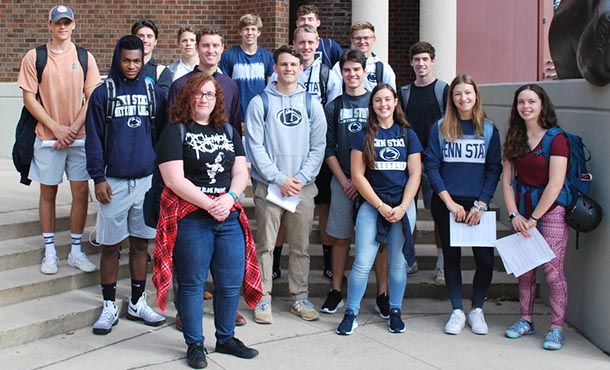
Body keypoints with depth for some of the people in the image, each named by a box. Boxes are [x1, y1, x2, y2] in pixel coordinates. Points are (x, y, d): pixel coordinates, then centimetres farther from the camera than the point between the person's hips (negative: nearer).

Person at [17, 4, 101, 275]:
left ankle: (76, 251, 13)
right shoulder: (34, 57, 1)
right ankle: (50, 252, 16)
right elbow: (29, 98, -3)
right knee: (48, 192, 6)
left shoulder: (85, 57, 5)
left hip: (79, 137, 1)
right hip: (47, 137, -1)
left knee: (81, 192, 2)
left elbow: (92, 98, 2)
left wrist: (74, 128, -9)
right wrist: (57, 128, -10)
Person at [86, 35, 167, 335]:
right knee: (111, 246, 4)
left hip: (147, 180, 2)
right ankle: (109, 307, 16)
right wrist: (98, 178, -8)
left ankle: (138, 303, 22)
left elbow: (162, 135, 11)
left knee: (141, 243, 10)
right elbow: (94, 139, -1)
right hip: (114, 182, -2)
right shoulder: (103, 93, 0)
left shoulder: (154, 93, 7)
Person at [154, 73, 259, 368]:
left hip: (229, 217, 5)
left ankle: (226, 339, 27)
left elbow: (241, 172, 10)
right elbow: (174, 180, -12)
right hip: (191, 219, -5)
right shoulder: (175, 132, -3)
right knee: (193, 284, 4)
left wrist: (229, 197, -9)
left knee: (231, 282, 9)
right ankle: (195, 345, 18)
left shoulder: (228, 131, 15)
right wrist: (209, 205, -14)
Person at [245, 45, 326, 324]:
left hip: (303, 186, 2)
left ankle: (300, 297, 19)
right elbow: (255, 146, -5)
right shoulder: (260, 103, -1)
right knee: (265, 244, 2)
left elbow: (318, 146, 4)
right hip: (268, 185, -2)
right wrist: (279, 178, -12)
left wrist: (301, 178, -8)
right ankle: (263, 299, 11)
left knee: (301, 246, 9)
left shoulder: (311, 103, 7)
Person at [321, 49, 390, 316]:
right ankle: (336, 292, 15)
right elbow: (328, 149, 6)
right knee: (340, 238, 6)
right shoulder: (333, 107, 8)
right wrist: (344, 181, -5)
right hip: (342, 181, 1)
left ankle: (382, 294, 9)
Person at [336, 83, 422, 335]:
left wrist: (402, 207, -8)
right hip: (371, 205, -1)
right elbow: (358, 175, -3)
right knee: (362, 263, -6)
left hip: (403, 206, 2)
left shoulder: (407, 134, 7)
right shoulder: (364, 136, 3)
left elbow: (415, 174, 3)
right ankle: (351, 313, 5)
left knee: (398, 263, 8)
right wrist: (380, 206, -9)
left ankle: (395, 312, 22)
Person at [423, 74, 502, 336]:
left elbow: (494, 170, 2)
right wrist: (450, 201, -10)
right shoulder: (440, 128, 2)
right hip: (446, 204, 0)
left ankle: (477, 310, 12)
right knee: (451, 257, 7)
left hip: (477, 205, 0)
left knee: (485, 259, -6)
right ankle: (457, 311, 17)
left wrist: (481, 205, -8)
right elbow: (431, 166, -2)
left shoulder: (489, 130, 5)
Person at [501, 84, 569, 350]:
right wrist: (514, 214, -6)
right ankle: (526, 320, 22)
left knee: (552, 270, -5)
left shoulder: (556, 138, -9)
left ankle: (557, 327, 4)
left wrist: (533, 218, -13)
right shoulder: (515, 139, 10)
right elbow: (507, 180, 6)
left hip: (550, 210, -6)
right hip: (522, 211, 6)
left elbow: (555, 184, -14)